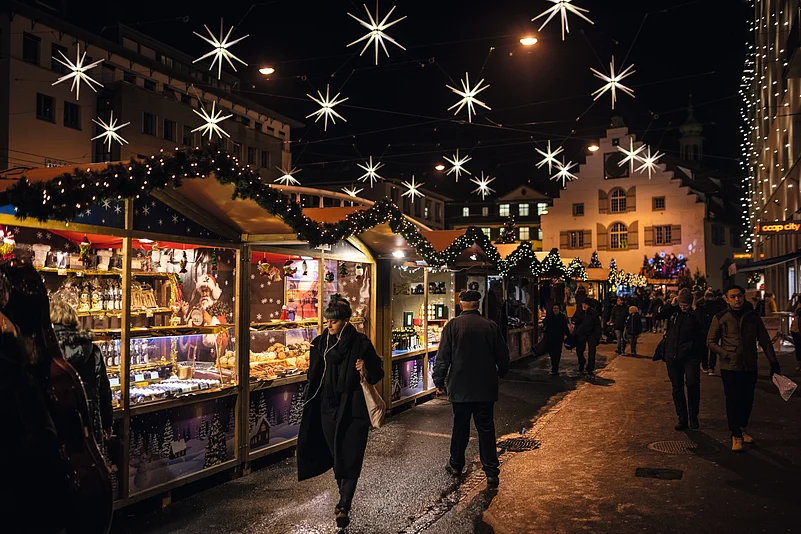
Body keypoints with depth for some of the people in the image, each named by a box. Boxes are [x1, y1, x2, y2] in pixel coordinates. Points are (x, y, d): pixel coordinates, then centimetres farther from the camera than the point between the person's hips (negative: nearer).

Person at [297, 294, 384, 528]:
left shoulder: (361, 343, -9)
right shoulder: (320, 343, 1)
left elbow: (378, 373, -3)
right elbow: (314, 376, 10)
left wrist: (366, 372, -24)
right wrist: (309, 403, 10)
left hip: (354, 409, -3)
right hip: (329, 408, 4)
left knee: (350, 458, -4)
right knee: (336, 455, 11)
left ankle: (343, 507, 1)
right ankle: (344, 499, 29)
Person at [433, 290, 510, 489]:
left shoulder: (452, 326, -7)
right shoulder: (491, 327, -3)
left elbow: (443, 357, -7)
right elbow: (503, 356, 5)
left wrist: (439, 382, 2)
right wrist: (500, 374, 24)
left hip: (460, 387, -1)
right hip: (486, 388, 1)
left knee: (460, 427, 13)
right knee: (486, 429, 5)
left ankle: (456, 465, 27)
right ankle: (491, 472, 5)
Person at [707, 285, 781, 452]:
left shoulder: (753, 316, 5)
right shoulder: (720, 318, -3)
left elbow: (765, 341, 9)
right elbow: (711, 341, 1)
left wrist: (773, 362, 6)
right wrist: (726, 354, -11)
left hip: (750, 367, 3)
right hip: (730, 368, -3)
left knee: (747, 401, 10)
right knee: (733, 401, -2)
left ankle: (742, 429, 30)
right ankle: (736, 436, 8)